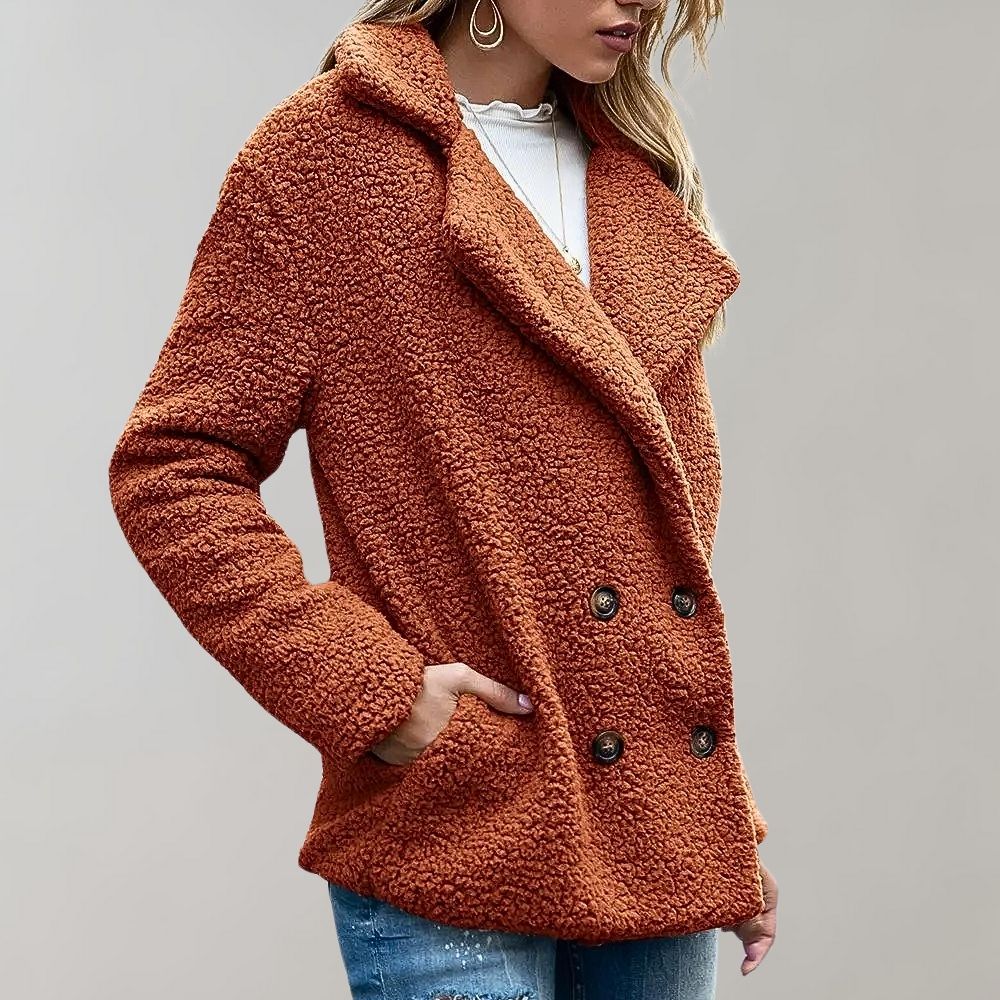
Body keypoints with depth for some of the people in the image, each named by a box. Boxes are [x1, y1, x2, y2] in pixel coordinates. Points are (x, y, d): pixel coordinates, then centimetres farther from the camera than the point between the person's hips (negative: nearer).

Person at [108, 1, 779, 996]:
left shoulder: (637, 170, 14)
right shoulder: (325, 146, -4)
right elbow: (169, 470, -6)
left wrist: (730, 819, 14)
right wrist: (371, 689, -14)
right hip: (456, 843, -5)